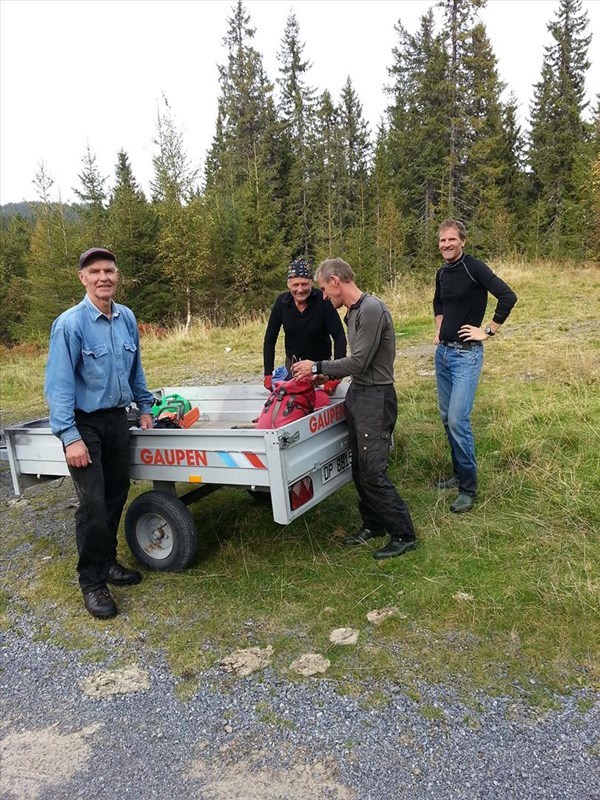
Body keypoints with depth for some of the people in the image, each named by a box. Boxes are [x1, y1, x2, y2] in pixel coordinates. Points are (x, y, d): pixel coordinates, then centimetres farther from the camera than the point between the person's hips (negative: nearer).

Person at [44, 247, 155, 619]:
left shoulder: (127, 318, 2)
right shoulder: (70, 324, -16)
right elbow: (59, 384, -17)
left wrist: (144, 407, 17)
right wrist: (70, 437, -21)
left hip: (117, 418, 6)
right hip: (85, 424, -6)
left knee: (117, 493, 13)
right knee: (94, 503, -5)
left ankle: (108, 561, 32)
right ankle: (92, 582, 10)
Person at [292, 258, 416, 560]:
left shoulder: (372, 309, -17)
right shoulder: (353, 311, 12)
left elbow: (359, 362, -19)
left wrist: (317, 367, -9)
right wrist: (328, 375, 8)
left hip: (376, 397, -9)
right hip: (357, 393, 9)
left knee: (373, 472, -6)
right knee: (359, 468, 13)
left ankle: (403, 535, 8)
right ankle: (373, 524, 28)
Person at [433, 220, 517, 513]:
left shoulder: (474, 267, -12)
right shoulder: (441, 273, 11)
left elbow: (508, 296, -20)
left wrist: (488, 331, -15)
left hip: (466, 354, -8)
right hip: (442, 352, 8)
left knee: (458, 420, -12)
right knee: (447, 418, 12)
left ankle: (468, 489, 1)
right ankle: (459, 474, 27)